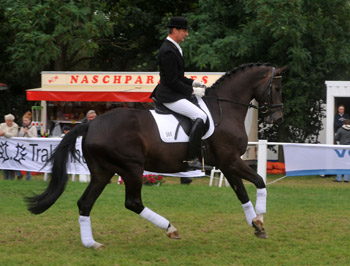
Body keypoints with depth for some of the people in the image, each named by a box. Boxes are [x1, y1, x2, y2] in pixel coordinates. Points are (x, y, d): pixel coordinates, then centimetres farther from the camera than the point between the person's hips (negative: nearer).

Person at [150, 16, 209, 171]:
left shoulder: (172, 48, 15)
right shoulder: (168, 51, -19)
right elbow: (172, 81, -21)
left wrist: (192, 82, 11)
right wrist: (192, 90, -14)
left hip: (172, 94, 11)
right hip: (170, 96, -11)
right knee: (201, 116, -20)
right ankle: (192, 159, -25)